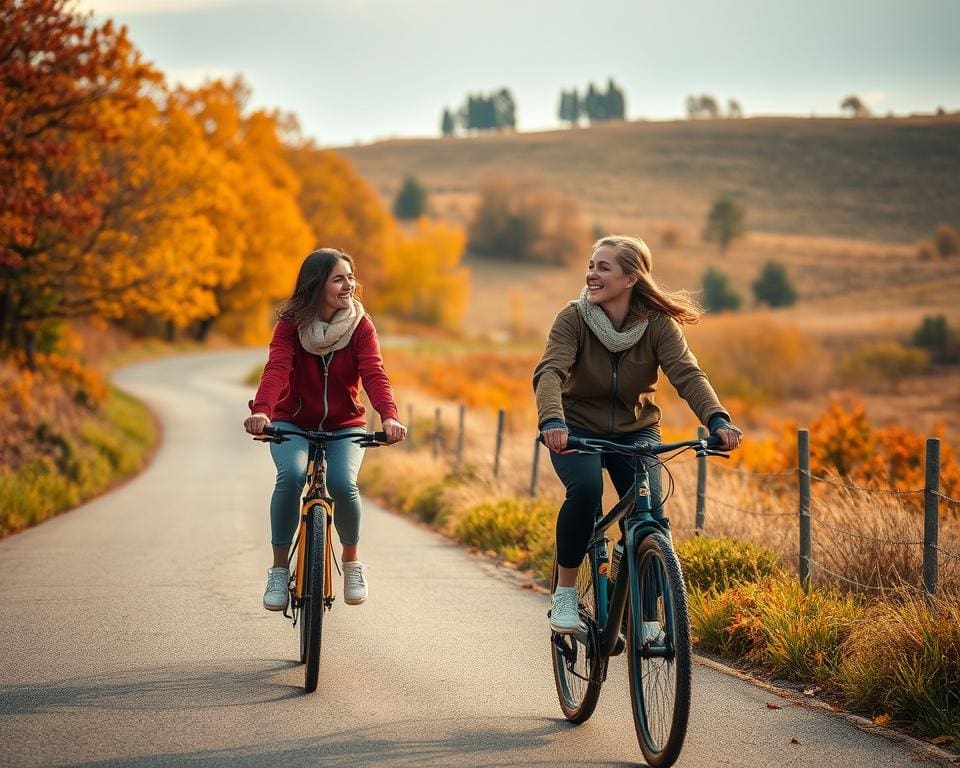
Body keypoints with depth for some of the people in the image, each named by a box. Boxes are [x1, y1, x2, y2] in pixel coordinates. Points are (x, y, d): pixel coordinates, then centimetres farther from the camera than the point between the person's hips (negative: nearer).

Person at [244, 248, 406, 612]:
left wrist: (389, 416, -41)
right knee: (292, 475, -32)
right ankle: (279, 569, -16)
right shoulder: (291, 325, -11)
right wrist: (261, 411, -47)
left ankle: (352, 561, 1)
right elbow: (276, 370, -26)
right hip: (293, 423, -1)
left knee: (342, 483, -28)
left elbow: (374, 374, -22)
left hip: (344, 426, 1)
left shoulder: (360, 326, -8)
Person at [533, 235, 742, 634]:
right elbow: (549, 372, -30)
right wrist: (551, 421, -50)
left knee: (649, 507, -18)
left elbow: (687, 374, -26)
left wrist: (717, 420, -44)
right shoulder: (573, 318, -17)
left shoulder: (658, 324, -14)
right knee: (585, 488, -31)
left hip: (635, 430, 2)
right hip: (578, 428, -2)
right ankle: (564, 593, -14)